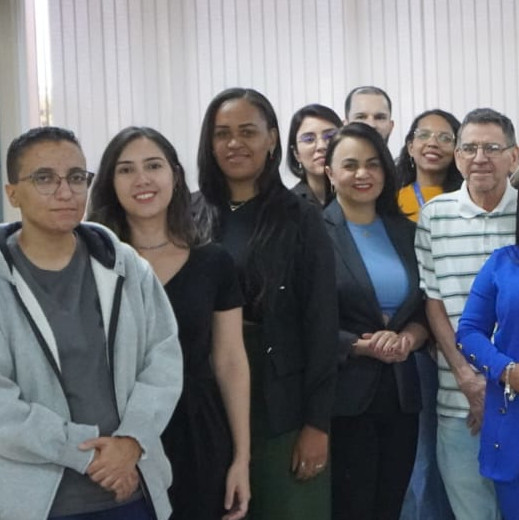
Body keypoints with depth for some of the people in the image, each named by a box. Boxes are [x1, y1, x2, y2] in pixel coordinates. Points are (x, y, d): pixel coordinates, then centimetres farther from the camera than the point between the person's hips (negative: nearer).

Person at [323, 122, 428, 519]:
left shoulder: (406, 231, 11)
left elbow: (427, 307, 12)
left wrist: (407, 338, -8)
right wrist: (363, 347, -17)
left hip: (402, 392, 5)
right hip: (343, 396, -5)